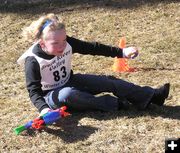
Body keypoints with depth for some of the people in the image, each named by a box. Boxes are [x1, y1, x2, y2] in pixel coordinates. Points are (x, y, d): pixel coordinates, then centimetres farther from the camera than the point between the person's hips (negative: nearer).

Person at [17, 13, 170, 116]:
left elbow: (92, 48, -5)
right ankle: (111, 104, -30)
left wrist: (121, 52, -5)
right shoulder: (33, 61, -27)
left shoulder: (67, 43, -13)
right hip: (51, 95, -5)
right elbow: (34, 90, -27)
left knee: (107, 81, -11)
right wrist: (43, 108, -48)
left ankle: (150, 96, -13)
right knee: (66, 94, -40)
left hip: (69, 82, 5)